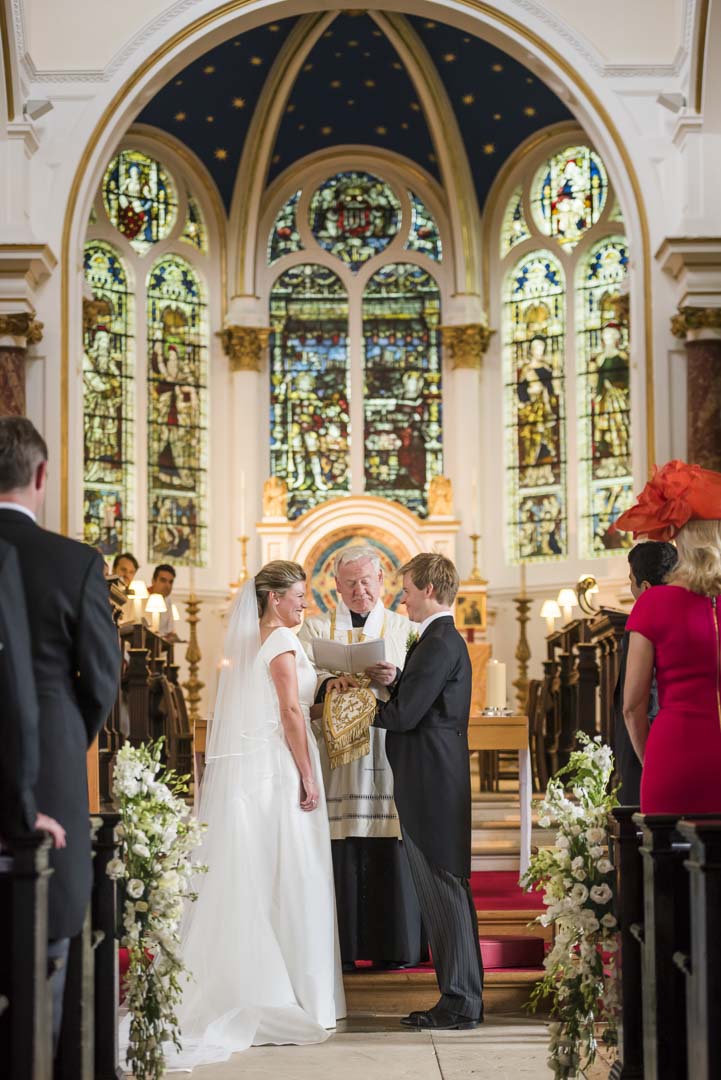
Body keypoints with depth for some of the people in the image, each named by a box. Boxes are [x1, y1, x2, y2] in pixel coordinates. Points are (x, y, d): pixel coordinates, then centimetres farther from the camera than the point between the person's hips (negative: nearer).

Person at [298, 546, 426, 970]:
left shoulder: (405, 629, 14)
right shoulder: (316, 629, 15)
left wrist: (395, 678, -18)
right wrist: (326, 682, -21)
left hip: (389, 750, 0)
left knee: (390, 851, -4)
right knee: (339, 851, -5)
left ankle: (394, 946, 2)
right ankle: (340, 947, 0)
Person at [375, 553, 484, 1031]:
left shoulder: (440, 642, -14)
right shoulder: (445, 639, 18)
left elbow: (406, 714, -18)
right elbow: (414, 706, 16)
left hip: (432, 784, -10)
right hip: (434, 785, 10)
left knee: (445, 890, -5)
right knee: (441, 891, 12)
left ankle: (460, 1002, 0)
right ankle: (461, 998, 17)